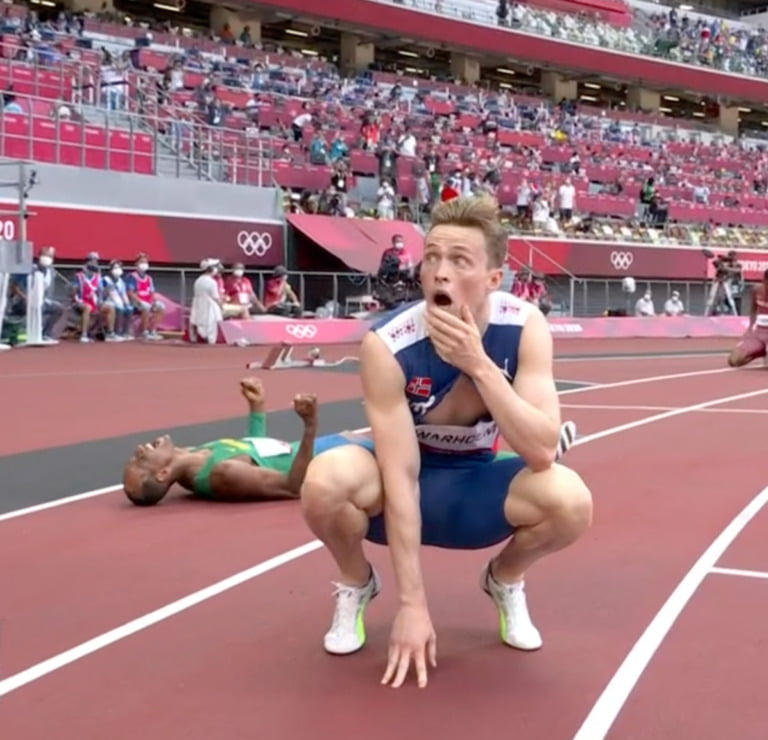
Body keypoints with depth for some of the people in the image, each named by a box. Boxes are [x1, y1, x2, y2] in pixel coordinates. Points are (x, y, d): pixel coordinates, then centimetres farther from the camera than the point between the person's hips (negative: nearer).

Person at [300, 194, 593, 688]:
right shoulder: (387, 345, -27)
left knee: (571, 500, -28)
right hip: (402, 484, -1)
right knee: (326, 480, -34)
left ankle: (505, 580, 8)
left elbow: (542, 452, -28)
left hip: (478, 485, 2)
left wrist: (477, 363, -39)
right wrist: (412, 603, -28)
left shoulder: (525, 327, -20)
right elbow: (401, 477, -27)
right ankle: (357, 584, 1)